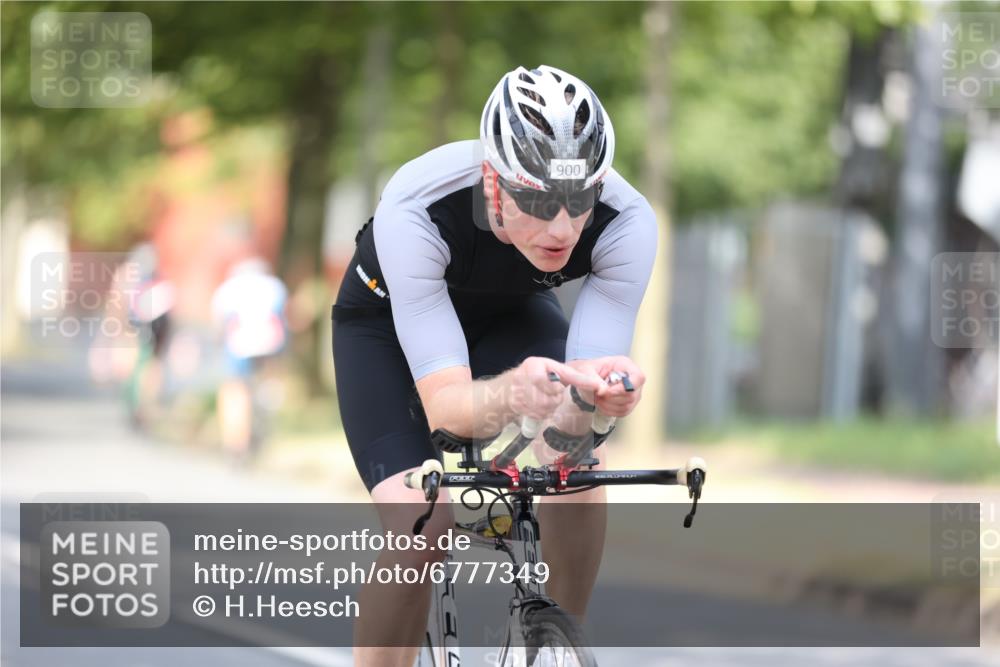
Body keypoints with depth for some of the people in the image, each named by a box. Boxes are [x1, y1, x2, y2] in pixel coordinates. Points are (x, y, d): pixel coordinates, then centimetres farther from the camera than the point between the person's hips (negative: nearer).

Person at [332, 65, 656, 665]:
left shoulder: (626, 222, -35)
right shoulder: (413, 210, -42)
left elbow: (577, 405, -35)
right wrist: (511, 393, -67)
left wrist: (599, 389, -59)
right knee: (421, 527, -23)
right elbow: (444, 406, -45)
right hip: (389, 320, -3)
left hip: (512, 313, 3)